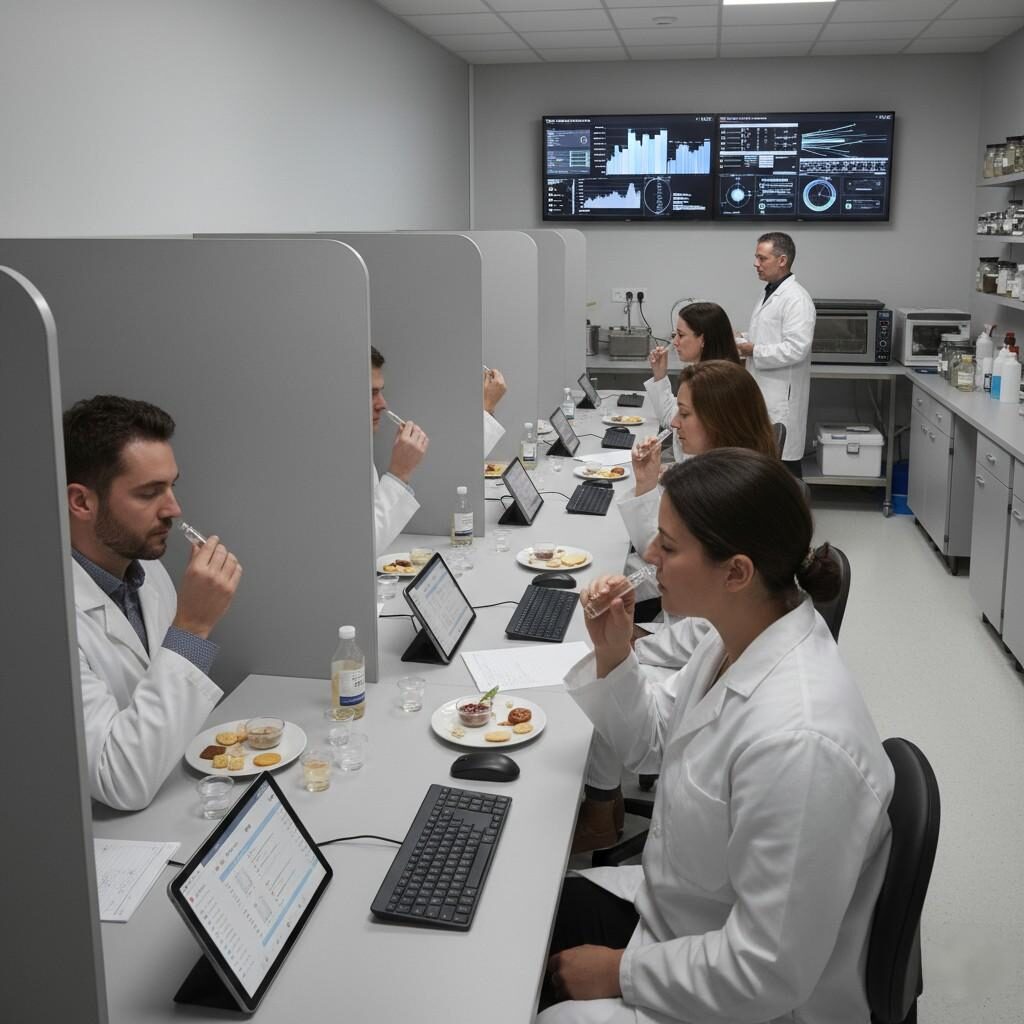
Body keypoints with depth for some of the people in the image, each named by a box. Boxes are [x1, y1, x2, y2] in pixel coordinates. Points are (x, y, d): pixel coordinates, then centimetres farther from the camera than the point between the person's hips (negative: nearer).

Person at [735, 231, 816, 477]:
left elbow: (796, 349, -24)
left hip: (782, 397, -9)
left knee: (783, 463, -5)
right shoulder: (769, 294, 15)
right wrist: (741, 343, 9)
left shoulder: (796, 298, -15)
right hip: (763, 392, 9)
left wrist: (753, 351, -16)